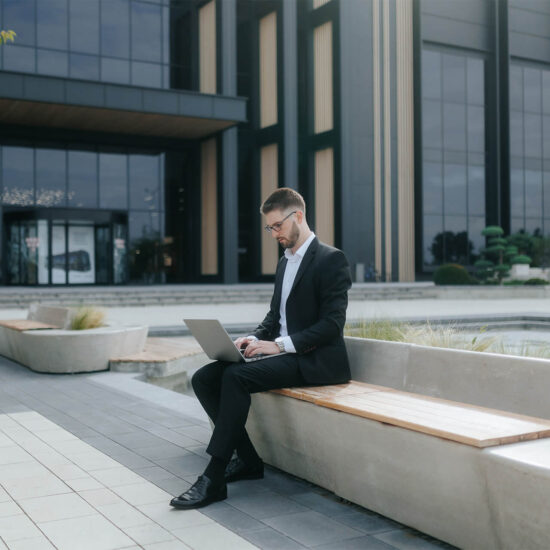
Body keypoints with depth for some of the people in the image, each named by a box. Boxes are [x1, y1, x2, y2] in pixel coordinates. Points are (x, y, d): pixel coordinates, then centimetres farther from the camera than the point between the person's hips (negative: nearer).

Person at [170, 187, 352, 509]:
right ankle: (248, 461, 0)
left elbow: (332, 323, -17)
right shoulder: (285, 262, 19)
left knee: (235, 376, -30)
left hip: (315, 361, -9)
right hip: (283, 354, 9)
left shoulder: (331, 259, -8)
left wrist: (280, 344, -23)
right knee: (204, 379, -8)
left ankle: (214, 480, -24)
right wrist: (255, 339, 1)